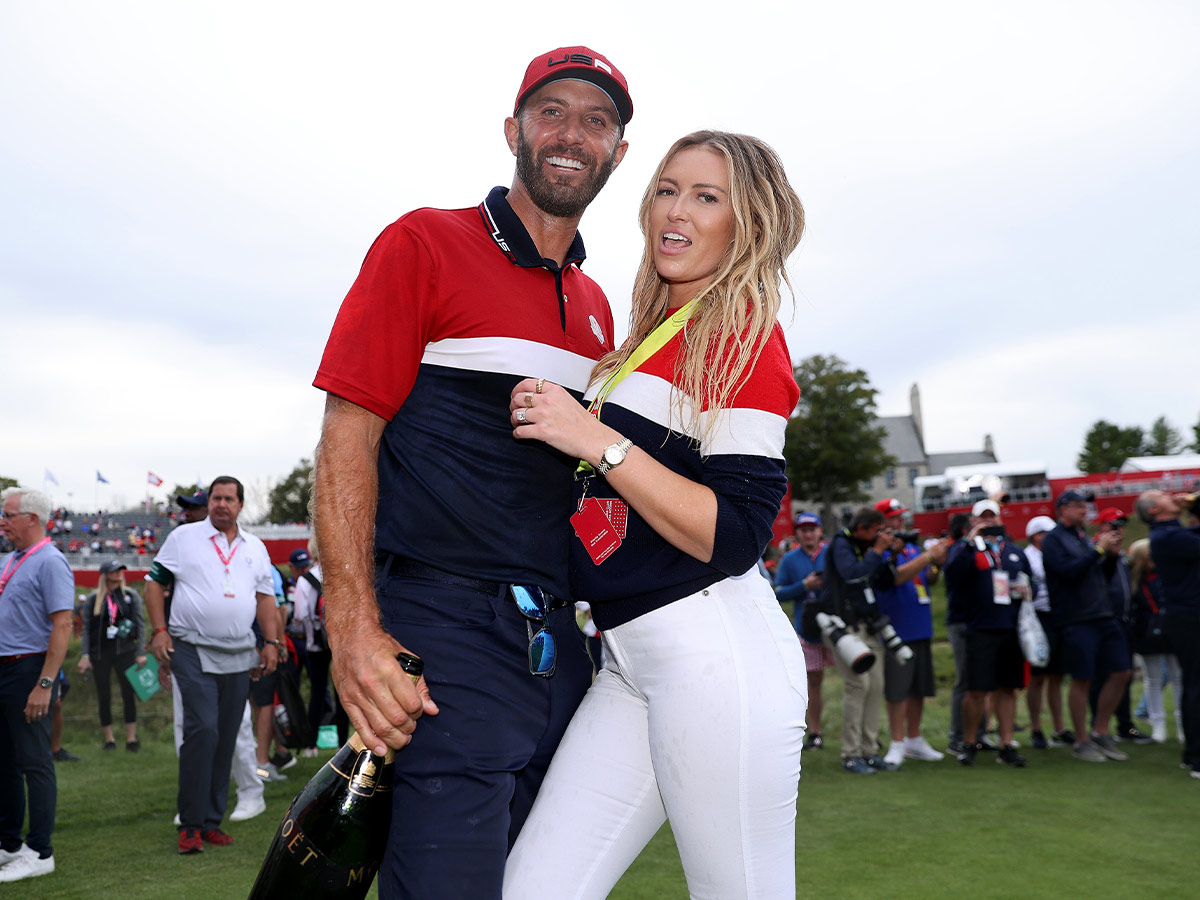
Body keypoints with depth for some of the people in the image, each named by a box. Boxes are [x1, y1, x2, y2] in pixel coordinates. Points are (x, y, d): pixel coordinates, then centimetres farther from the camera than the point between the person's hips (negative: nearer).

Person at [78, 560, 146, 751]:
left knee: (129, 694, -3)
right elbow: (86, 629, 3)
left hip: (124, 651, 0)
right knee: (104, 697, 4)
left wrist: (141, 652, -6)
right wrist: (84, 655, -7)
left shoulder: (131, 596, 4)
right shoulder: (93, 600, 3)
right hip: (100, 653, 0)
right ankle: (109, 738, 15)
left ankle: (131, 737, 3)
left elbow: (140, 624, 2)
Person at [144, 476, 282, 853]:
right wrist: (159, 631, -6)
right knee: (202, 730, -15)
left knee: (226, 740, 7)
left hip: (239, 656, 4)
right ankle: (190, 823, -3)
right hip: (192, 651, -4)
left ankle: (212, 821, 17)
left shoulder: (255, 548, 14)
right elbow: (154, 583, 4)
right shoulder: (183, 537, 3)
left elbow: (265, 597, 17)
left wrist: (271, 642, 8)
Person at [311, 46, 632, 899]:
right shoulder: (426, 245, -1)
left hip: (557, 645, 7)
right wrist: (354, 626, -19)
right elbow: (347, 437, -8)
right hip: (443, 629, -6)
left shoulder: (596, 308, 17)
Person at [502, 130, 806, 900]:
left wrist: (596, 440, -17)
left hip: (717, 654, -8)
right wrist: (556, 417, 13)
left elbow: (735, 538, -16)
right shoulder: (647, 335, 17)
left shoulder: (745, 335, -7)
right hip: (630, 663, 8)